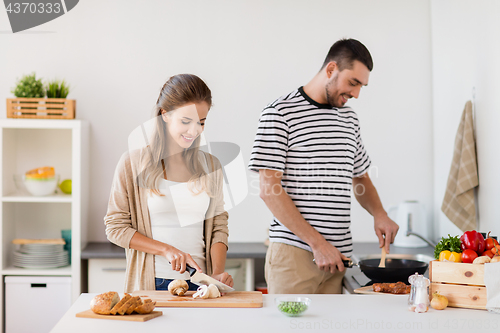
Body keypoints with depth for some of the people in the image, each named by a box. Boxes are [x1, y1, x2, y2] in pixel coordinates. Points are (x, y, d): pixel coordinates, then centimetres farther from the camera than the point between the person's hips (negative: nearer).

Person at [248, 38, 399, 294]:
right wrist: (317, 242, -15)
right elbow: (269, 189, -11)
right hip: (294, 252, -5)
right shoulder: (279, 113, -5)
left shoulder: (349, 118, 16)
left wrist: (379, 214, 6)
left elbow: (360, 178, 27)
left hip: (338, 254, 6)